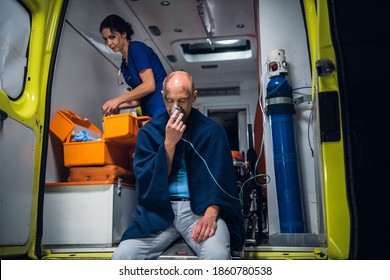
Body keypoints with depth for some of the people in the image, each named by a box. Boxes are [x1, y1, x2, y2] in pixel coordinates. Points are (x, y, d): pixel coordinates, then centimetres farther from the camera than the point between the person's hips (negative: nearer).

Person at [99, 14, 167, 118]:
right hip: (149, 112, 7)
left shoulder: (137, 48, -4)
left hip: (162, 108, -7)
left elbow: (149, 85, -13)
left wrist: (118, 100, -10)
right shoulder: (124, 65, 19)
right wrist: (118, 106, 4)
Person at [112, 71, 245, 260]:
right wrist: (169, 143, -11)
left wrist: (210, 214, -24)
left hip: (200, 208, -2)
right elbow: (148, 182, 1)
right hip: (159, 210, 2)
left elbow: (220, 178, -5)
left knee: (217, 254, -32)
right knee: (122, 256, -20)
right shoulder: (148, 132, 8)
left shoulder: (212, 130, 3)